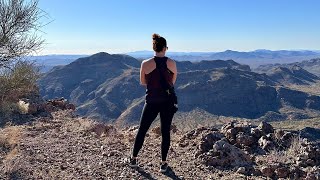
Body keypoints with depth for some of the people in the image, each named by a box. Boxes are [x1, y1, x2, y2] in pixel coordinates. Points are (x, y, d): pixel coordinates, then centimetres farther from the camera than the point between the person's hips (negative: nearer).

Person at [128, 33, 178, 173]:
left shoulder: (146, 64, -11)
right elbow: (173, 81, 7)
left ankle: (133, 159, 28)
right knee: (165, 132, 10)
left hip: (152, 102, -1)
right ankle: (163, 163, 18)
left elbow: (143, 82, 3)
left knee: (142, 130, 14)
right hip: (168, 102, 1)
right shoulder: (171, 63, -7)